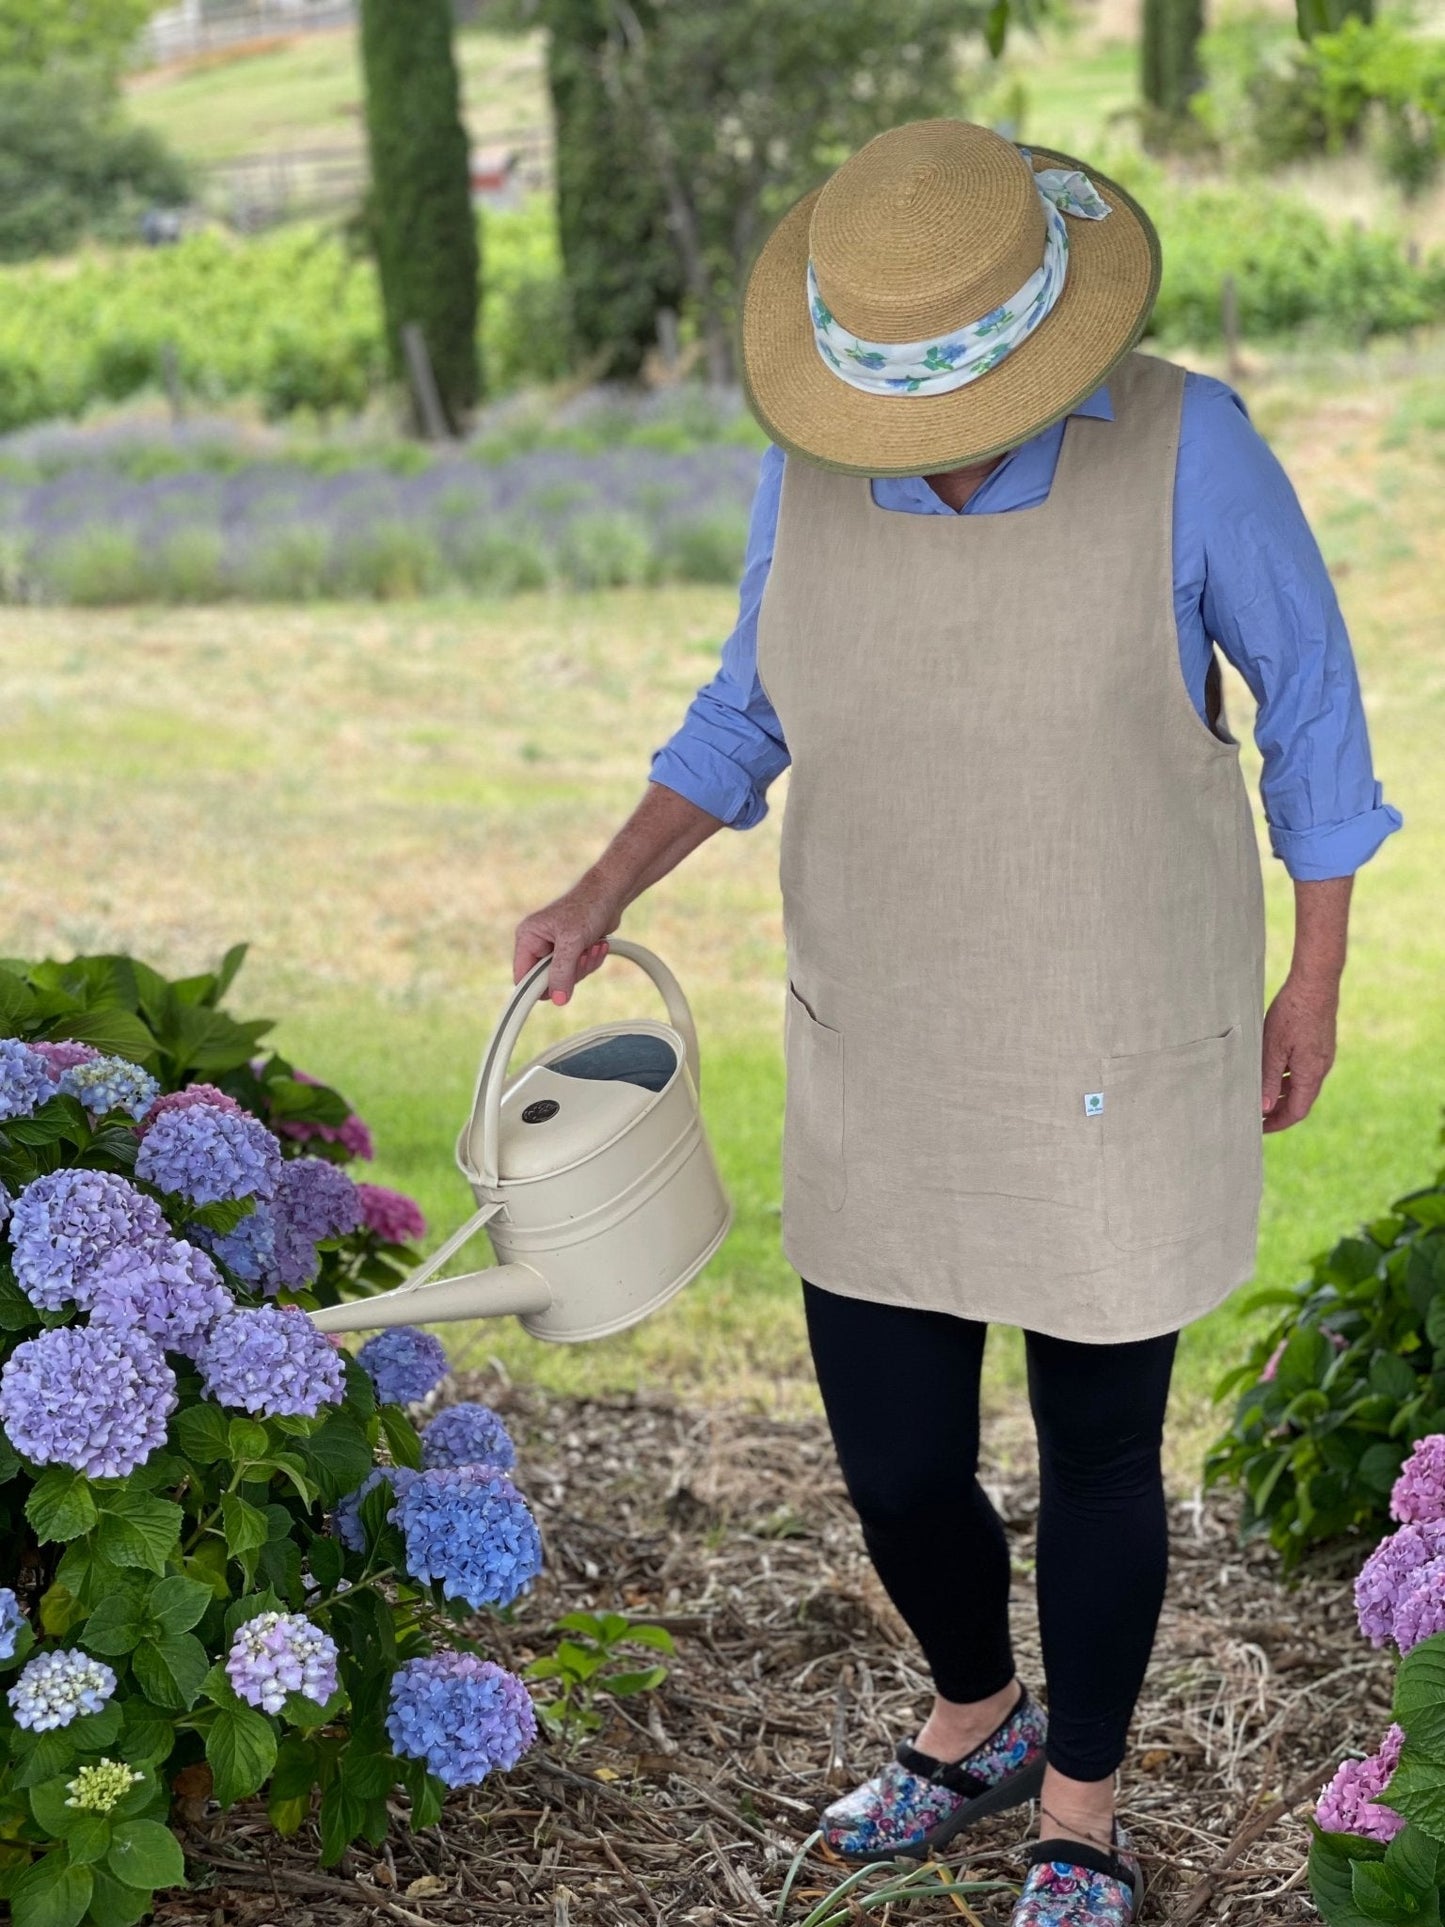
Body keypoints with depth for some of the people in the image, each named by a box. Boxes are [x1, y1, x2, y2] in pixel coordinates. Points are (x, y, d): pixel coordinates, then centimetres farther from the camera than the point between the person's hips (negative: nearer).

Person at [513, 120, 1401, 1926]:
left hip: (1117, 1076, -3)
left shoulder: (1183, 447, -18)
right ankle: (979, 1715, 46)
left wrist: (1314, 991, 2)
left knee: (1097, 1460, 11)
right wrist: (605, 891, -6)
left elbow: (1309, 697, -4)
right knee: (895, 1466, 12)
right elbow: (753, 704, 9)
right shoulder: (810, 470, -7)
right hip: (884, 1071, 4)